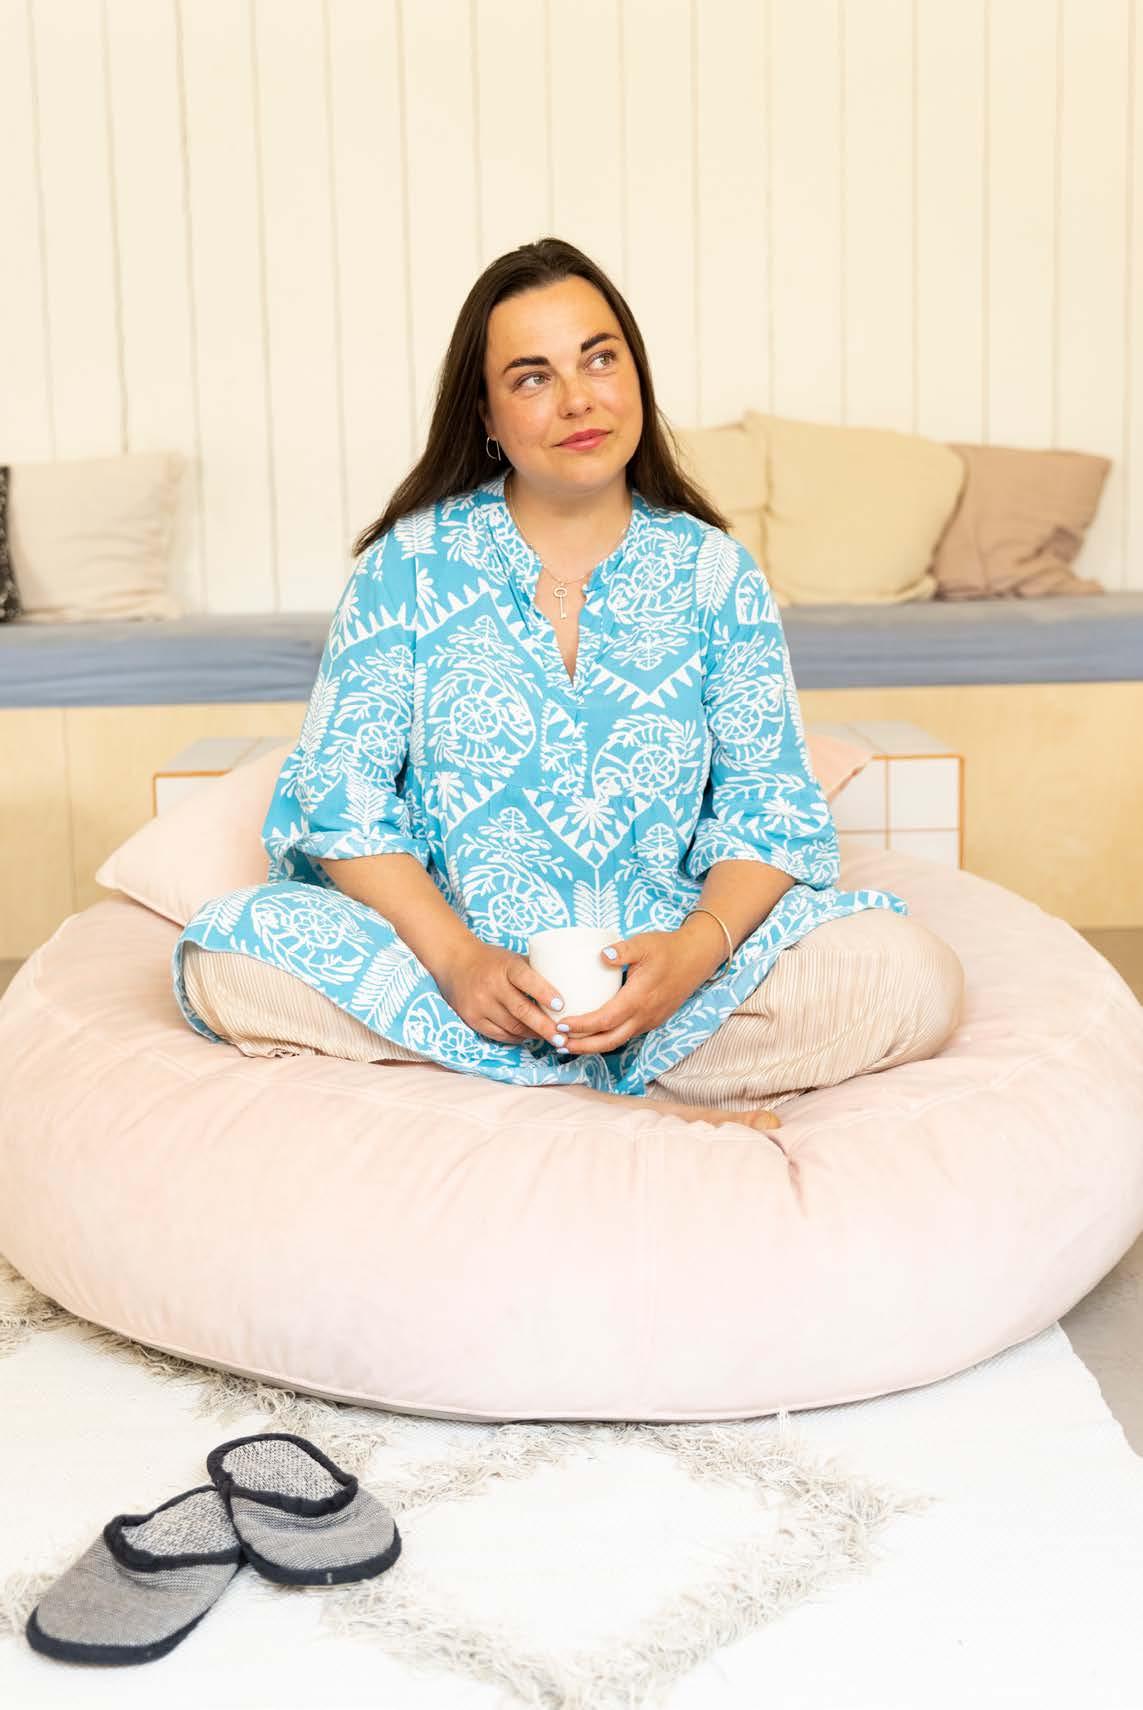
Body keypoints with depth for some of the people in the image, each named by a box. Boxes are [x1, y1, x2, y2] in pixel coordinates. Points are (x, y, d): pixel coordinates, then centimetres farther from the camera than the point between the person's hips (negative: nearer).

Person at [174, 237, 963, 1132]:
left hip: (659, 969, 0)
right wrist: (455, 956, -19)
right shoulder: (412, 562, 3)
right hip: (447, 958, 1)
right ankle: (651, 1109, -24)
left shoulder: (715, 572, 6)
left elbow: (773, 810, 1)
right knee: (224, 953, -28)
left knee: (913, 972, -23)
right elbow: (341, 793, -3)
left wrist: (697, 947, -20)